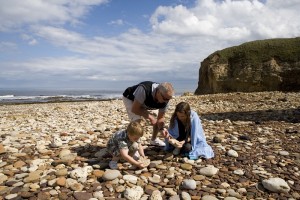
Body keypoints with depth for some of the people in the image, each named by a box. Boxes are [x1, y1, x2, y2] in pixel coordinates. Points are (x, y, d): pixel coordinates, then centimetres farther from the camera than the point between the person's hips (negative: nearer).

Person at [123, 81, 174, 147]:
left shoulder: (165, 100, -26)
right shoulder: (144, 90, -44)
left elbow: (160, 118, -15)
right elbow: (134, 109, -37)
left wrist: (162, 129, -33)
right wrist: (149, 116, -35)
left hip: (146, 103, 6)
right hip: (130, 98, -5)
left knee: (157, 117, -1)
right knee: (137, 120, -27)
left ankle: (154, 140, 22)